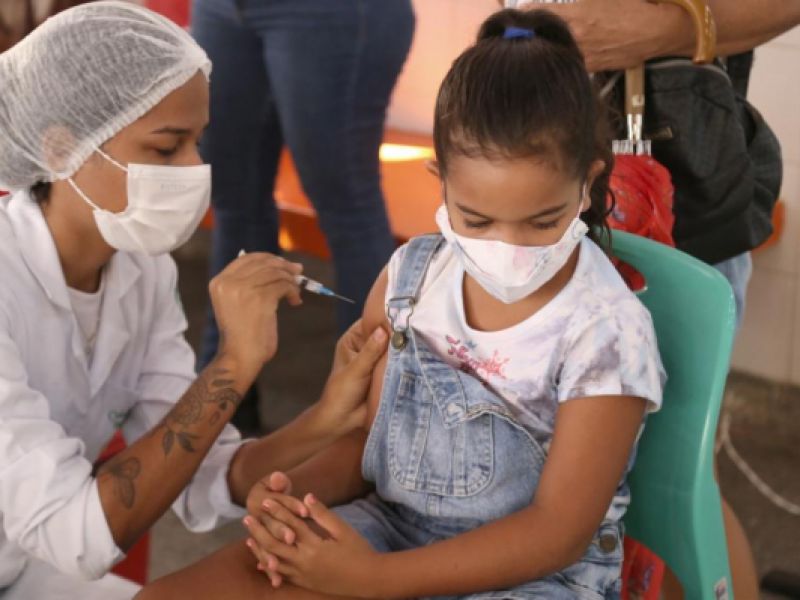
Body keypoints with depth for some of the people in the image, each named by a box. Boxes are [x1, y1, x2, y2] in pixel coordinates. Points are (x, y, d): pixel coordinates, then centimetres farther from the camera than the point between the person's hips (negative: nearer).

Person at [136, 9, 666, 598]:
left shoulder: (606, 333, -16)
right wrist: (294, 492, -15)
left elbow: (558, 531, -16)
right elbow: (365, 436, 8)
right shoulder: (411, 278, -1)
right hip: (391, 527, 5)